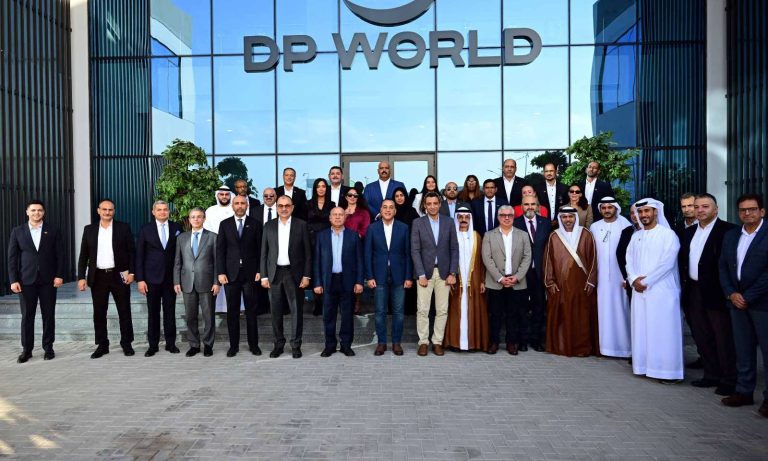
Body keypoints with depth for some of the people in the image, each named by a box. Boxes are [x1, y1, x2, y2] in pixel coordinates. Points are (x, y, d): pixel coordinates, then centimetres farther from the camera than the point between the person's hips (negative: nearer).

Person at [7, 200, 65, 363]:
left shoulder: (53, 231, 4)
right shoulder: (17, 231, 5)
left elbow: (60, 255, 2)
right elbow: (12, 258, 4)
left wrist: (59, 275, -6)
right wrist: (13, 280, -3)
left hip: (48, 280, 0)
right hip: (26, 280, 1)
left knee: (48, 315, 5)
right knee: (27, 316, 5)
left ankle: (48, 347, 14)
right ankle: (26, 349, 15)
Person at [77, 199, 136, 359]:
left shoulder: (123, 228, 2)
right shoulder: (89, 230, 7)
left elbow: (132, 252, 1)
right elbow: (83, 255, 7)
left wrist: (131, 272, -8)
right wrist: (81, 277, 0)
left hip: (119, 275, -2)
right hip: (98, 277, 2)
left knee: (124, 311, 4)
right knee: (99, 313, 6)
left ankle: (126, 343, 15)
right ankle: (102, 345, 18)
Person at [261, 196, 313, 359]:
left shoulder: (301, 225, 0)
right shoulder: (269, 226, 7)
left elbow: (307, 252, -1)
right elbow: (264, 253, 7)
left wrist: (306, 276, -6)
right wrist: (264, 276, 2)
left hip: (295, 273, -2)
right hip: (275, 273, 2)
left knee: (296, 310, 3)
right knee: (276, 311, 8)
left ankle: (296, 345, 15)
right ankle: (278, 344, 21)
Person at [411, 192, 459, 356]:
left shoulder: (449, 223, 5)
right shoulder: (418, 223, 0)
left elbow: (454, 249, 5)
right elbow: (415, 250, -4)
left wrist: (452, 273, -2)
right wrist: (421, 275, -10)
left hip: (444, 272, 2)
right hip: (425, 272, -2)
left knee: (442, 310, 5)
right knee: (422, 310, 0)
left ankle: (437, 342, 17)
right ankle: (423, 342, 13)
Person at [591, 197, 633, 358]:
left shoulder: (625, 226, -4)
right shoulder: (594, 227, 8)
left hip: (619, 276, -3)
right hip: (601, 276, 3)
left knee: (620, 309, 1)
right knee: (603, 309, 6)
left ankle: (624, 345, 12)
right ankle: (605, 344, 15)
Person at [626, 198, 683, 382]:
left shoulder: (668, 234, -4)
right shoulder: (636, 236, 15)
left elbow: (667, 262, -12)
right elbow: (629, 260, 10)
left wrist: (645, 281, -13)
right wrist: (634, 279, -7)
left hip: (661, 290, -5)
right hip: (639, 290, 5)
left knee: (663, 330, -3)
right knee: (641, 329, 7)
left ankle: (668, 370, 6)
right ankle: (644, 365, 17)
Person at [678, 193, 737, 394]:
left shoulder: (728, 230, -8)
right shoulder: (689, 232, 13)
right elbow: (682, 260, 15)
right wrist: (684, 284, 8)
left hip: (716, 293, -7)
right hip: (694, 291, 7)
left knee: (723, 338, 3)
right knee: (702, 337, 14)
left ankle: (728, 380, 16)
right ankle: (712, 375, 27)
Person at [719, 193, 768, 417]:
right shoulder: (731, 236, 11)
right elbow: (723, 267, 11)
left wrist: (748, 297, -13)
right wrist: (731, 294, -2)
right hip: (737, 302, 5)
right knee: (743, 351, 12)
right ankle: (744, 391, 22)